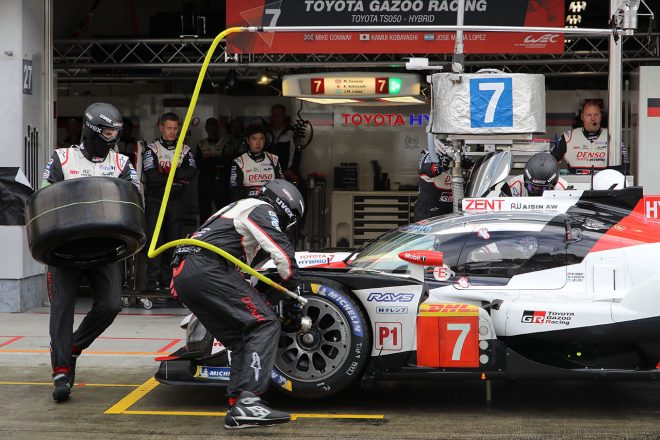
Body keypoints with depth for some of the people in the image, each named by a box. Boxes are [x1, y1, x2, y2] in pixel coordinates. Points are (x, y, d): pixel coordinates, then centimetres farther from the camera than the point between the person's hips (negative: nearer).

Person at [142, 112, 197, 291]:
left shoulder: (185, 150, 9)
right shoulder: (152, 149, -1)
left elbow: (191, 172, -10)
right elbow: (152, 177, -16)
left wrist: (166, 172, -18)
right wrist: (178, 177, -11)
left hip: (176, 201, 3)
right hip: (155, 200, -3)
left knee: (174, 239, 4)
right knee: (155, 238, -9)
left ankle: (168, 280, 10)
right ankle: (154, 281, -10)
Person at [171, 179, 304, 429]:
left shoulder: (238, 208, 35)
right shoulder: (261, 209, 6)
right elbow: (282, 251, -5)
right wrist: (292, 289, 6)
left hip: (183, 276, 10)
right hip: (207, 270, -10)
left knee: (241, 340, 10)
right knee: (265, 325, -13)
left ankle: (237, 407, -3)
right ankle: (247, 401, -26)